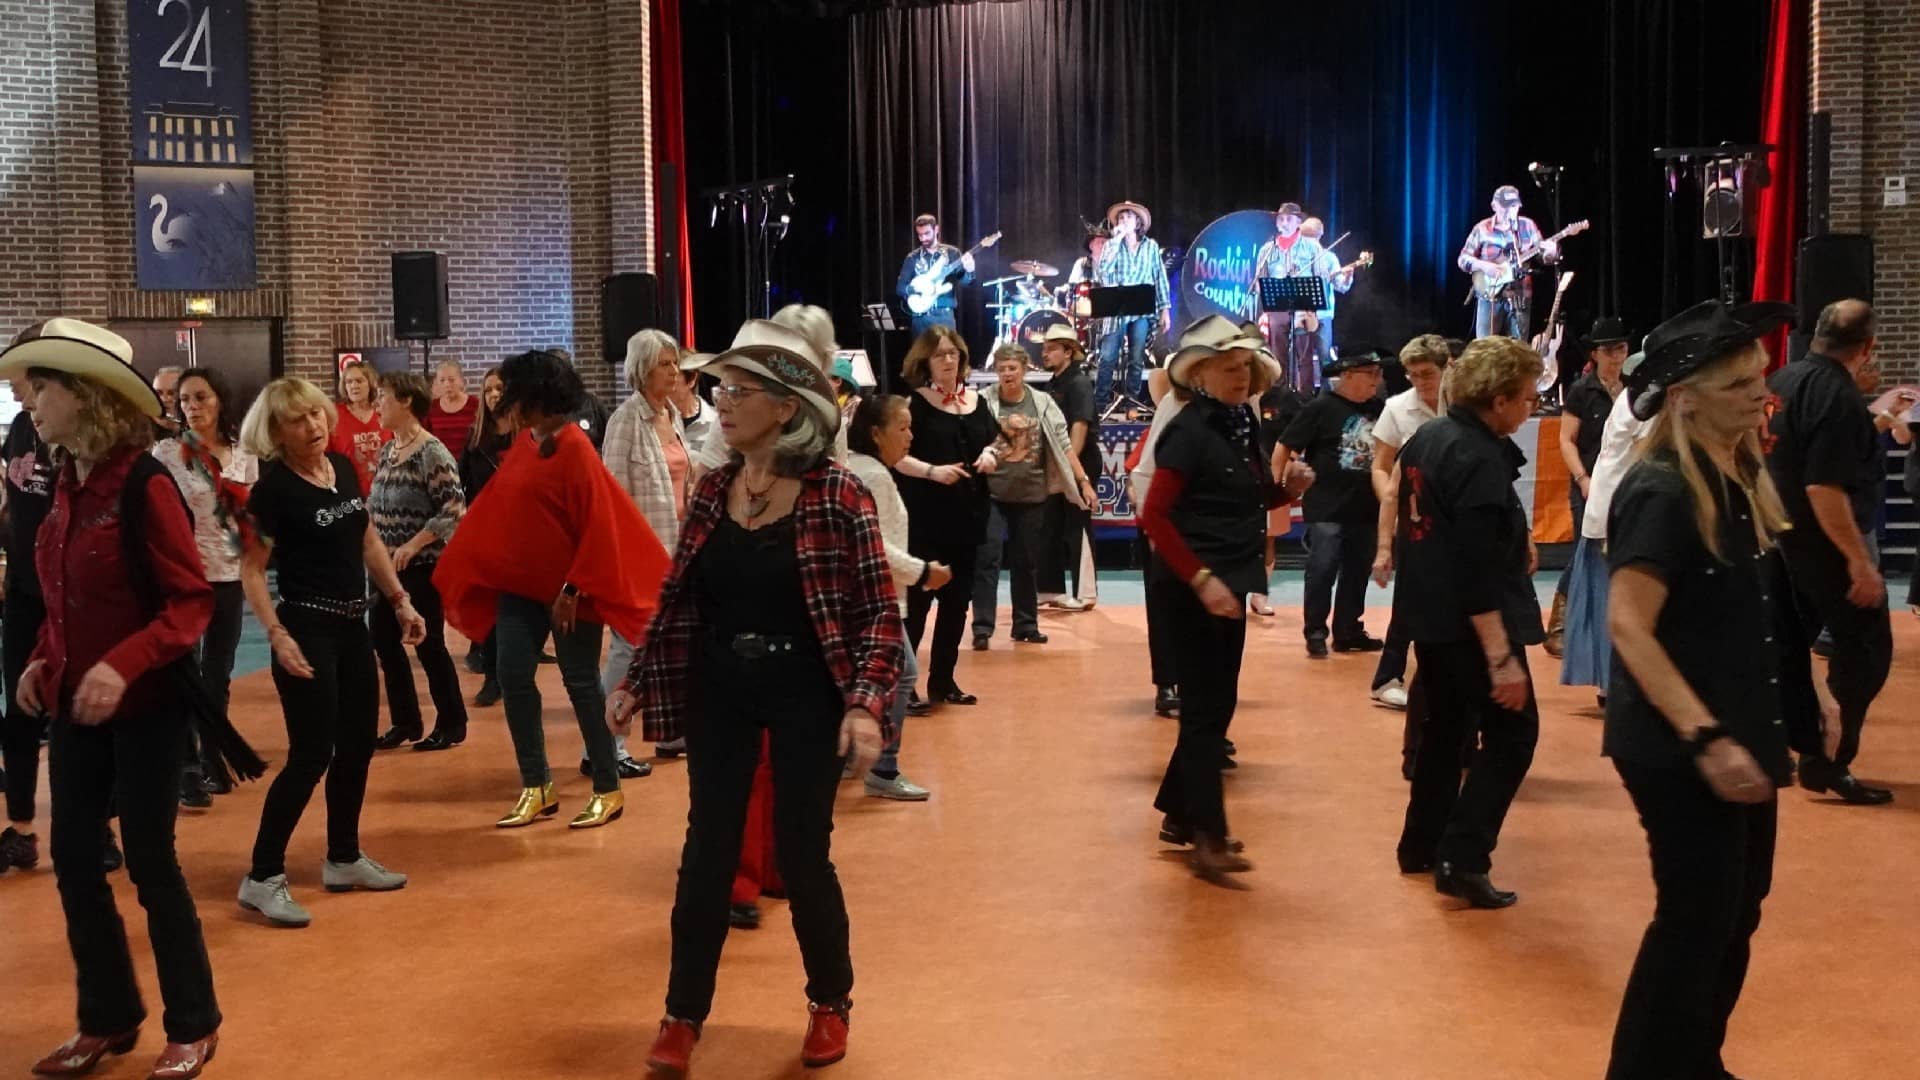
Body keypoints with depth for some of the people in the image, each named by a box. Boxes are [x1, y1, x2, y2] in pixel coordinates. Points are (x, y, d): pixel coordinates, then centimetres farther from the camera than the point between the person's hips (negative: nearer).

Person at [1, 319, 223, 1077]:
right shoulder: (67, 485, 5)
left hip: (144, 705, -7)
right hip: (74, 704, 7)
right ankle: (107, 1018, 28)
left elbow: (192, 601, -17)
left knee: (150, 861, 2)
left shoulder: (143, 484, -17)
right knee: (73, 859, 11)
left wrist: (123, 666, -28)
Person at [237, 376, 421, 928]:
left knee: (357, 745, 14)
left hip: (352, 625, 8)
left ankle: (344, 859, 27)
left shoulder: (344, 468, 5)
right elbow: (251, 571, -13)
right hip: (307, 629, -8)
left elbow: (368, 542, 15)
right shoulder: (273, 487, -14)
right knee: (311, 755, -8)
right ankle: (262, 878, 1)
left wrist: (401, 601, 12)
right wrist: (277, 634, -23)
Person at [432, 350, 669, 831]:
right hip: (520, 583, 7)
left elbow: (597, 522, -19)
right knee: (513, 678, 5)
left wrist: (575, 587, -20)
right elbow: (498, 507, 16)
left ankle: (608, 789, 14)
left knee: (580, 682, 1)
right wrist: (461, 566, 17)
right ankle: (536, 787, 16)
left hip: (566, 588, -7)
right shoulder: (523, 443, 9)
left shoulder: (574, 447, -15)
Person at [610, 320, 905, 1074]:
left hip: (806, 694, -4)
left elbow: (880, 612, -12)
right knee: (707, 849, 7)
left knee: (801, 854, 5)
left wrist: (865, 705, -21)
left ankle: (830, 1003, 28)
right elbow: (678, 597, 9)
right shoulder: (713, 490, 1)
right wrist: (637, 682, 9)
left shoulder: (836, 495, -13)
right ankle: (683, 1015, 22)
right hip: (718, 691, 4)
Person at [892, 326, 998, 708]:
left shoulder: (975, 400, 11)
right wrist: (932, 470, -24)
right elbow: (896, 455, -11)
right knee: (916, 598, -6)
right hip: (924, 517, -6)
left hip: (968, 515, 6)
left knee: (957, 599, 11)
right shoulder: (914, 401, -6)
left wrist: (990, 456, 1)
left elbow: (992, 443, 22)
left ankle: (942, 680, 21)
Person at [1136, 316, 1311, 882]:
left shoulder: (1240, 425, 10)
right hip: (1197, 588, -9)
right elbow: (1154, 516, -20)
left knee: (1214, 704, 14)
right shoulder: (1190, 430, -15)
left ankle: (1180, 814, 27)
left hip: (1229, 582, 9)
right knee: (1206, 708, -5)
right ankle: (1208, 838, 1)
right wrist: (1201, 578, -24)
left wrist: (1285, 488, -1)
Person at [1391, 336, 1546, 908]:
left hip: (1428, 613, 9)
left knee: (1446, 726, 20)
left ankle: (1422, 844, 29)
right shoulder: (1480, 461, -22)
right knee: (1511, 731, 0)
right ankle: (1462, 858, -4)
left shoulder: (1425, 439, 6)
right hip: (1469, 624, -9)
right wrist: (1502, 657, -24)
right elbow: (1478, 571, -25)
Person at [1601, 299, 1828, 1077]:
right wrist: (1705, 738, -28)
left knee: (1736, 913, 18)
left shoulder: (1743, 479, 8)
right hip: (1681, 748, -9)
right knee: (1697, 919, -2)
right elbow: (1628, 628, -25)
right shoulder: (1660, 492, -19)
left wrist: (1805, 704, 13)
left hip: (1744, 735, 9)